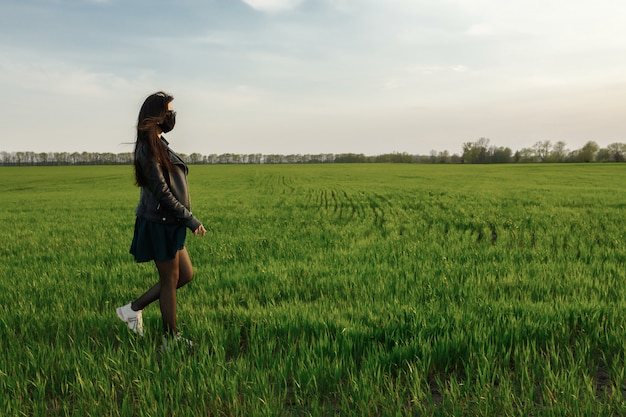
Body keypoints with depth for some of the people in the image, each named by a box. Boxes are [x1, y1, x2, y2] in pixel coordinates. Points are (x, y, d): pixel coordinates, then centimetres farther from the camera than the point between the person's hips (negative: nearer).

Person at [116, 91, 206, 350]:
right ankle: (170, 339, 18)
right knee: (170, 281, 2)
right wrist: (191, 221, -17)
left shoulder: (158, 144, 13)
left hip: (168, 223, 10)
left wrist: (186, 220, 17)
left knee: (186, 274, 15)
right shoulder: (148, 148, -17)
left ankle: (133, 309, 25)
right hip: (159, 224, -10)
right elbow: (162, 192, -21)